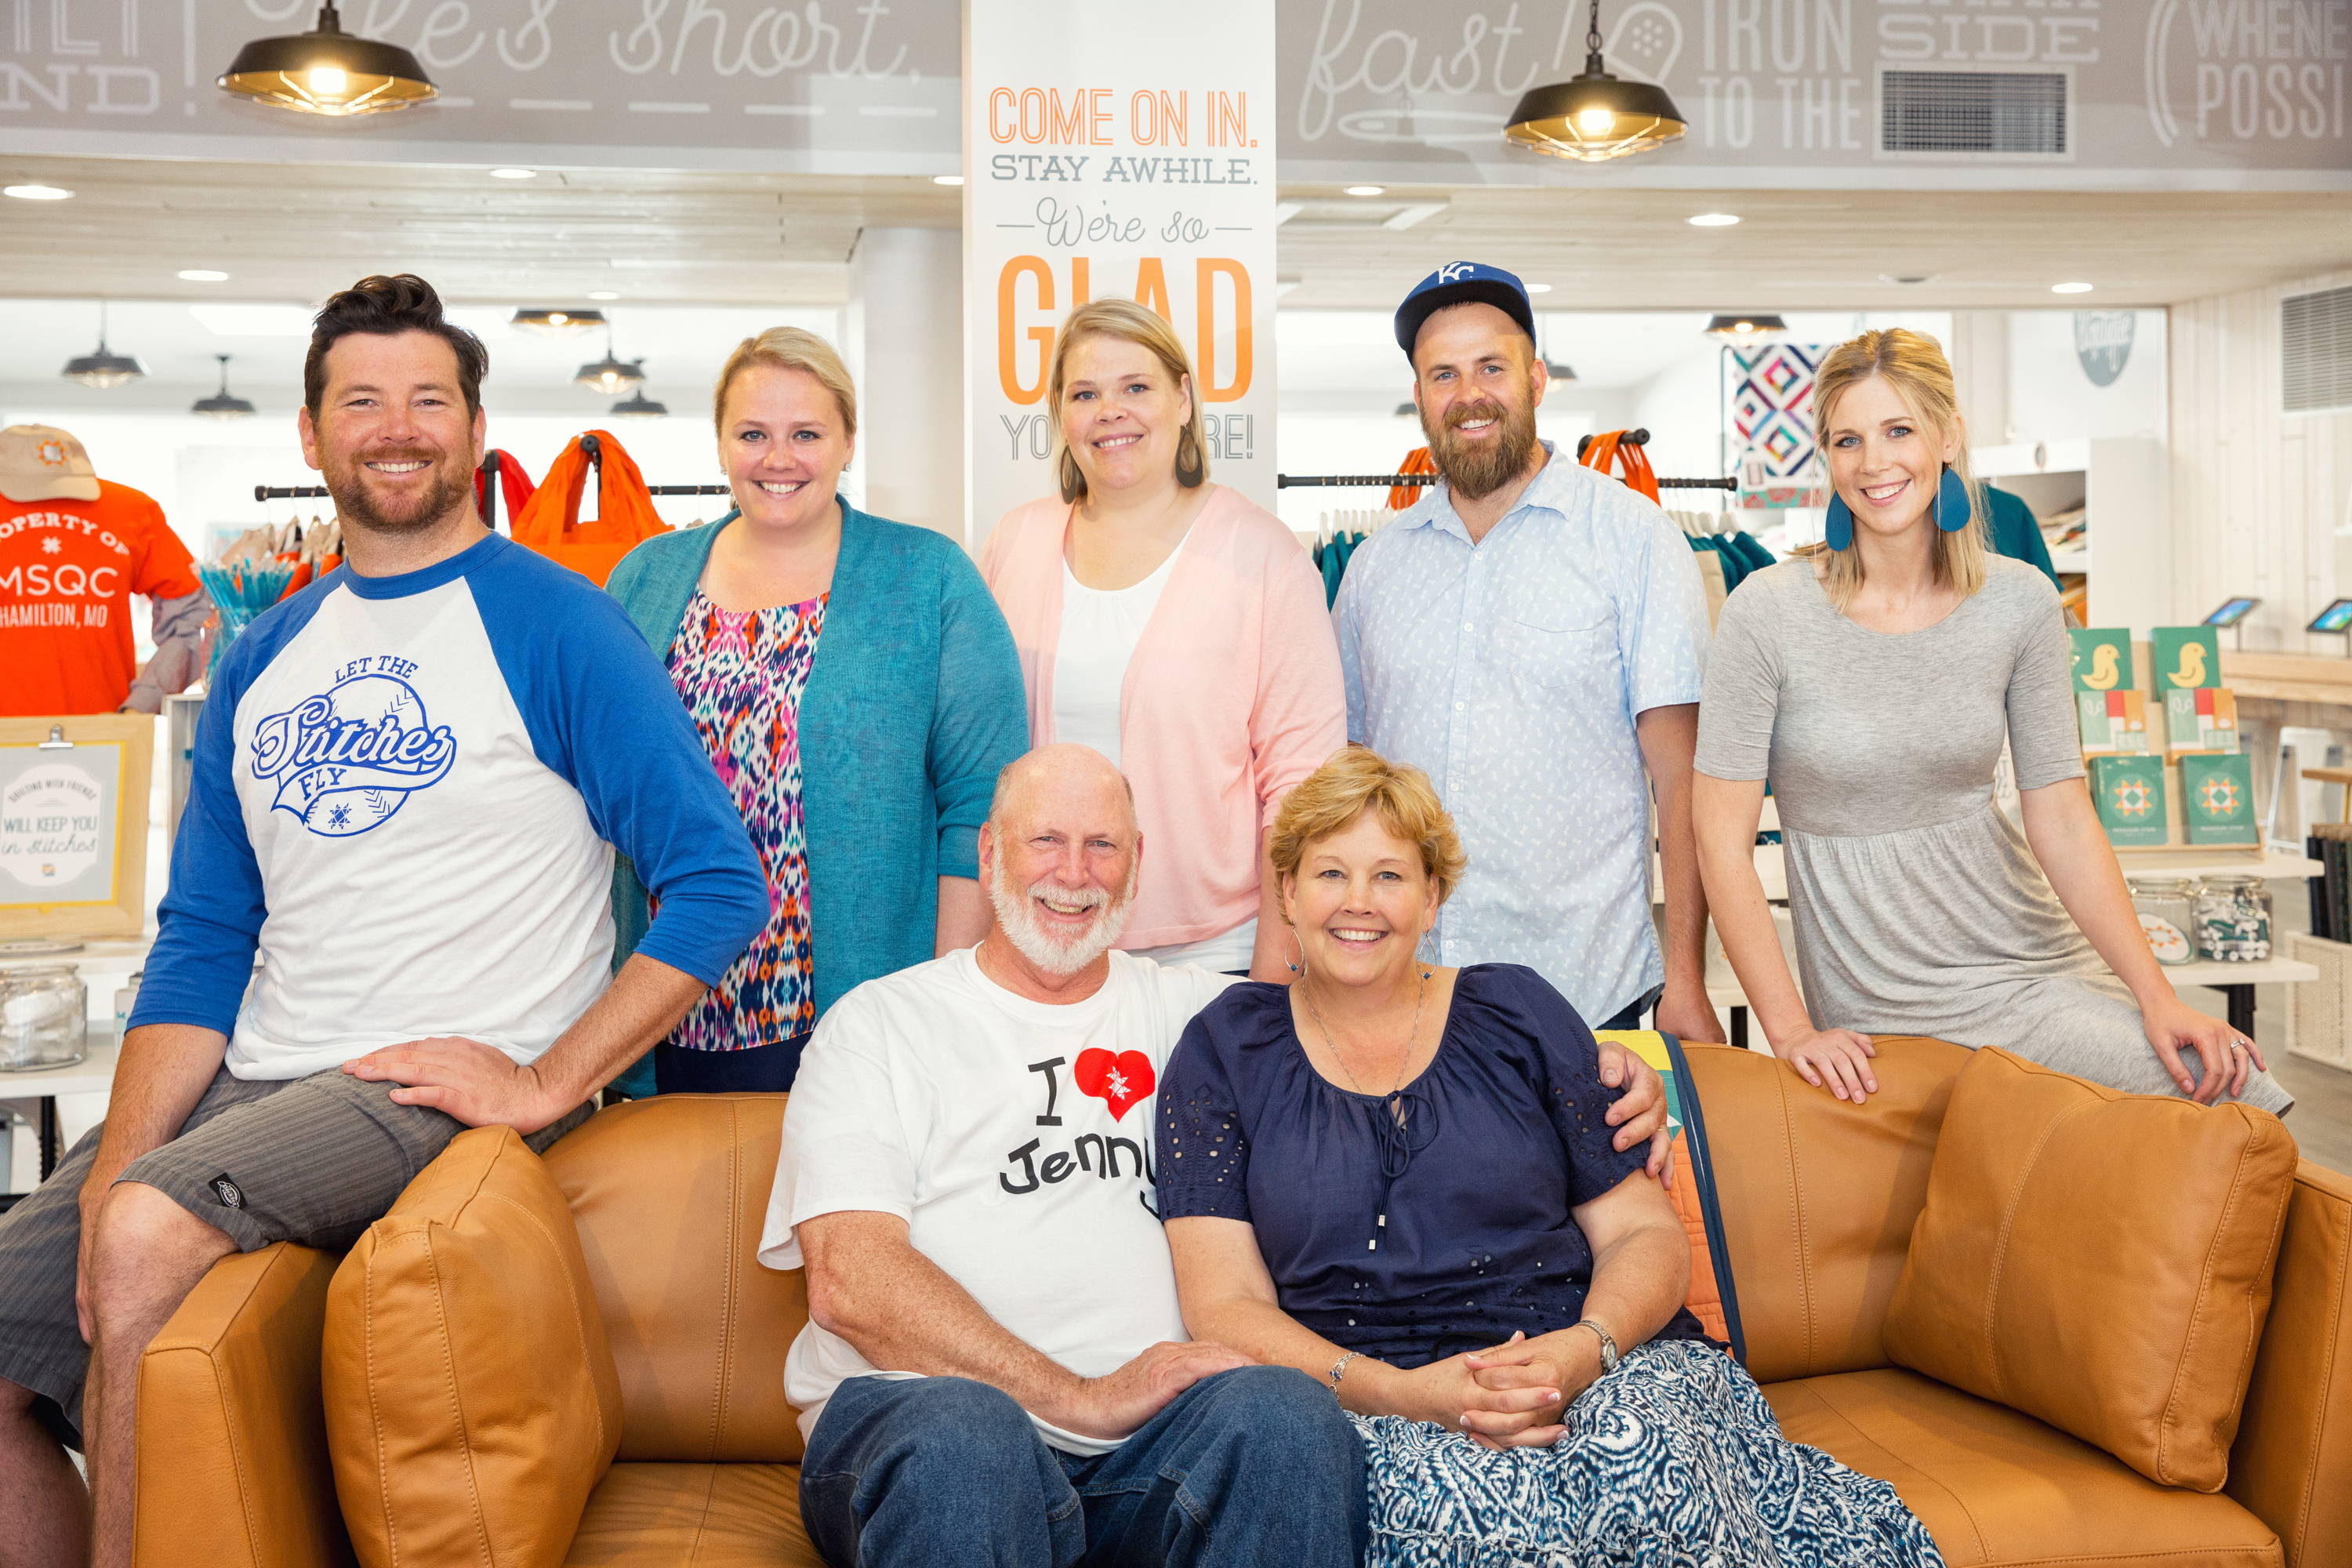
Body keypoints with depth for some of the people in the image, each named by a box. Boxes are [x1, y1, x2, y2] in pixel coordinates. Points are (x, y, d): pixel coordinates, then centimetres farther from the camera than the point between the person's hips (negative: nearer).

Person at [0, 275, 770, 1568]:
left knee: (146, 1234, -29)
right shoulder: (261, 659, 14)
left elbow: (719, 885, -11)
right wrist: (117, 1162, -3)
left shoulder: (558, 627, -5)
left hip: (442, 1089, -6)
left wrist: (547, 1084, -16)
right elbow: (203, 937, 12)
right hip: (256, 1076, 7)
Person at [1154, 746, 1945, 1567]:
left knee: (1643, 1452, -34)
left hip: (1603, 1373, 2)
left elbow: (1646, 1231, 10)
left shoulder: (1515, 1010, 13)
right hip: (1369, 1405, -2)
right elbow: (1223, 1304, 0)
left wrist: (1585, 1349, -12)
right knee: (1470, 1502, -37)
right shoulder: (1227, 1047, 9)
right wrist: (1401, 1393, -16)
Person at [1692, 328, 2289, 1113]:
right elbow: (1723, 841, -10)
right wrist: (1790, 1029, -15)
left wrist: (2157, 995, -8)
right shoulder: (1768, 613, -11)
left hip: (2031, 954, 4)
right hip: (1884, 1007, -4)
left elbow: (2062, 819, 1)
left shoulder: (2021, 602, 1)